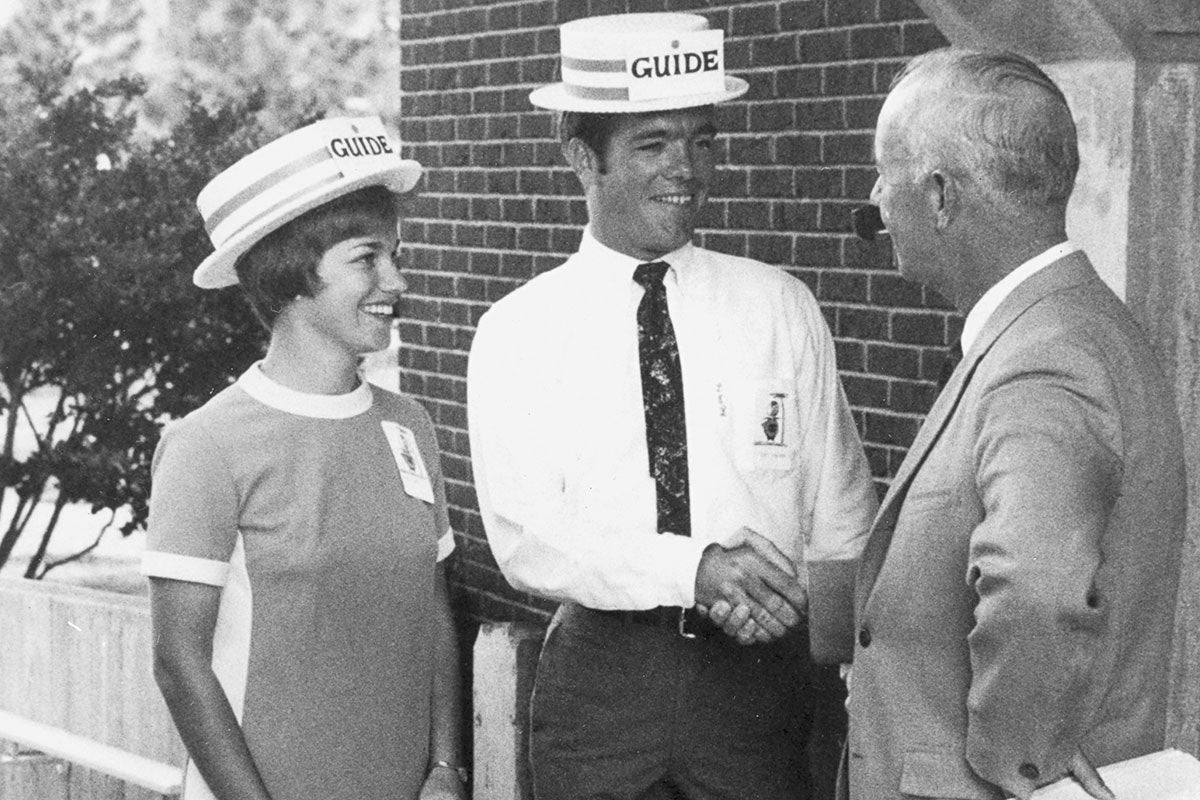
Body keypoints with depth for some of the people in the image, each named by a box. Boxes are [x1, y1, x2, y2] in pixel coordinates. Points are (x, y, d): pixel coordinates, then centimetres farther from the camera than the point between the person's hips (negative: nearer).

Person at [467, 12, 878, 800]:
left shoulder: (783, 308, 3)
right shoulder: (518, 333, -2)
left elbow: (841, 519, 4)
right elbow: (524, 536, -13)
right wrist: (695, 568, -25)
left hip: (759, 670, 1)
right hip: (600, 673, -1)